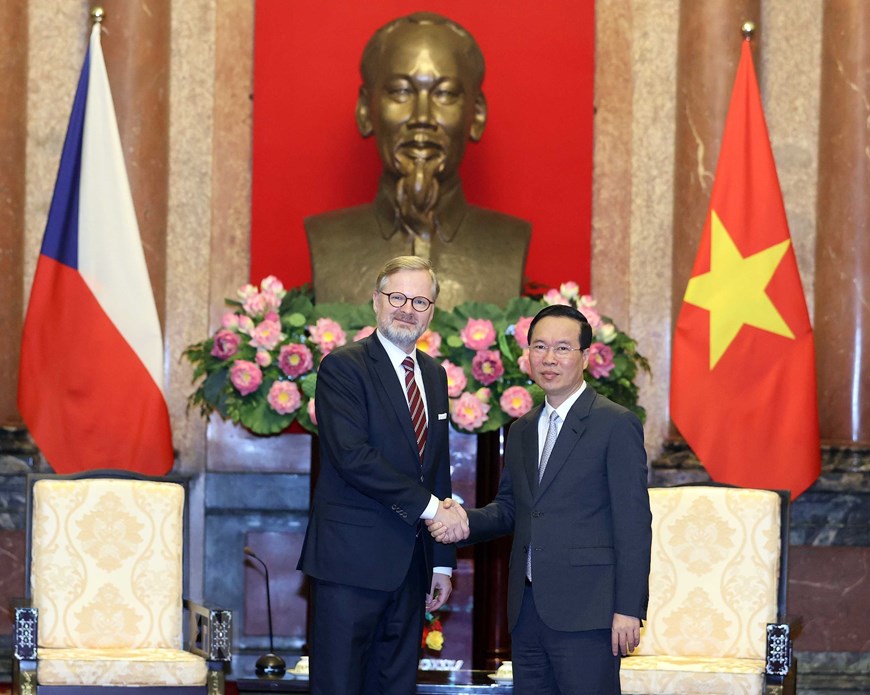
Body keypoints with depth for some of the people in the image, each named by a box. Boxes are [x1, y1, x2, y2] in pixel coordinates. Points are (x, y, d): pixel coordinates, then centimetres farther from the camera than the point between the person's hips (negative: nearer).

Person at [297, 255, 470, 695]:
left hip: (411, 565, 7)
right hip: (352, 560, -7)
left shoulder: (434, 375, 16)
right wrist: (430, 506, -18)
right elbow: (352, 456, -18)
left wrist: (442, 561, 15)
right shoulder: (343, 367, -6)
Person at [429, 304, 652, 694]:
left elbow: (633, 524, -8)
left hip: (585, 612, -7)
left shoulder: (616, 425, -4)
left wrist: (629, 610, -13)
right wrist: (463, 520, 0)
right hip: (527, 610, 7)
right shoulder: (522, 431, 18)